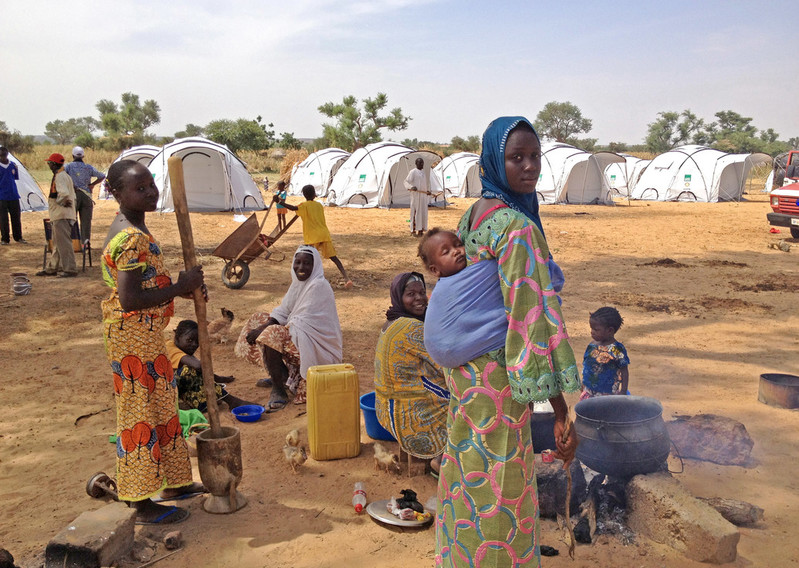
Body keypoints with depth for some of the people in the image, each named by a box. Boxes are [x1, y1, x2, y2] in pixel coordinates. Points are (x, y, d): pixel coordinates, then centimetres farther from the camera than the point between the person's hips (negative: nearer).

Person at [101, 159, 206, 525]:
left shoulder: (132, 230, 11)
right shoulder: (131, 238, -22)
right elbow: (129, 299, -30)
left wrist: (184, 289, 7)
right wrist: (181, 286, -22)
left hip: (148, 335, 10)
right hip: (134, 336, -10)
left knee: (160, 408, 19)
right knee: (140, 414, -1)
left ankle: (172, 481, 34)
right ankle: (143, 504, 12)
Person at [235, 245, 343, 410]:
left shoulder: (319, 286, -19)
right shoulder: (299, 282, 8)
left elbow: (302, 323, -24)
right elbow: (282, 311, 7)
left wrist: (263, 330, -23)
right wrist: (264, 326, -13)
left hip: (317, 345, -10)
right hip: (298, 333, 10)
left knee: (271, 336, -29)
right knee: (258, 319, 11)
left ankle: (279, 391, -16)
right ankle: (281, 375, 13)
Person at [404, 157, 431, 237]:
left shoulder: (424, 172, 14)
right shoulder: (412, 172, -6)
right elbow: (406, 182, -12)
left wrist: (428, 191, 6)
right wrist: (412, 187, -30)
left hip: (424, 195, 7)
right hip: (416, 195, -7)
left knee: (423, 212, 7)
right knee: (415, 212, -5)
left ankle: (421, 230, 13)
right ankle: (413, 230, -1)